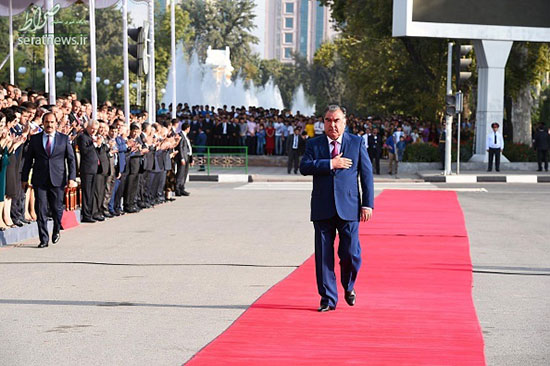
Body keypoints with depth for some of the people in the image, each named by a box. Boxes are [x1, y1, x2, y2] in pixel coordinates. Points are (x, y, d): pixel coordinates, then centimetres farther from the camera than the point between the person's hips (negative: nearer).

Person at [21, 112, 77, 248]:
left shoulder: (64, 139, 6)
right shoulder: (35, 139, 7)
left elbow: (71, 159, 6)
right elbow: (28, 159, 10)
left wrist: (72, 178, -4)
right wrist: (24, 178, 6)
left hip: (58, 180, 0)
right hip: (39, 181, 1)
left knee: (57, 209, 3)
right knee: (41, 210, -2)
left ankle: (56, 231, 30)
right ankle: (44, 239, 5)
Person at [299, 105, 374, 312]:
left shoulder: (357, 143, 7)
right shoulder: (313, 144, 9)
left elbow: (367, 174, 5)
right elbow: (304, 167, -7)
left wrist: (367, 204, -2)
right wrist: (330, 164, -15)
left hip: (348, 208, -1)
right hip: (322, 210, 1)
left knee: (351, 254, -4)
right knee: (324, 256, 1)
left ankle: (348, 286, 24)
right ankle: (328, 299, 10)